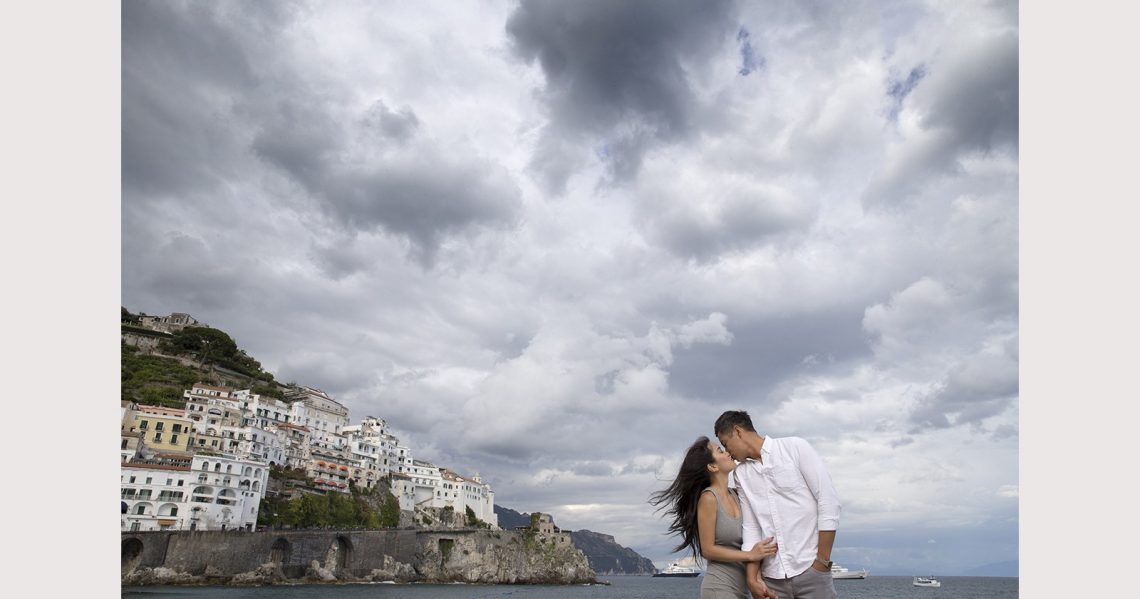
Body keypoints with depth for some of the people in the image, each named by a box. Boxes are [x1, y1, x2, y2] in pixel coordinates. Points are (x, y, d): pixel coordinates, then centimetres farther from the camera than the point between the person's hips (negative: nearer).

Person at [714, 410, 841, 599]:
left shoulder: (794, 447, -3)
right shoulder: (741, 474, 9)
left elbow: (829, 501, -7)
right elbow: (750, 526, 5)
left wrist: (822, 561, -10)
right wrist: (752, 577, -4)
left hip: (810, 569, -3)